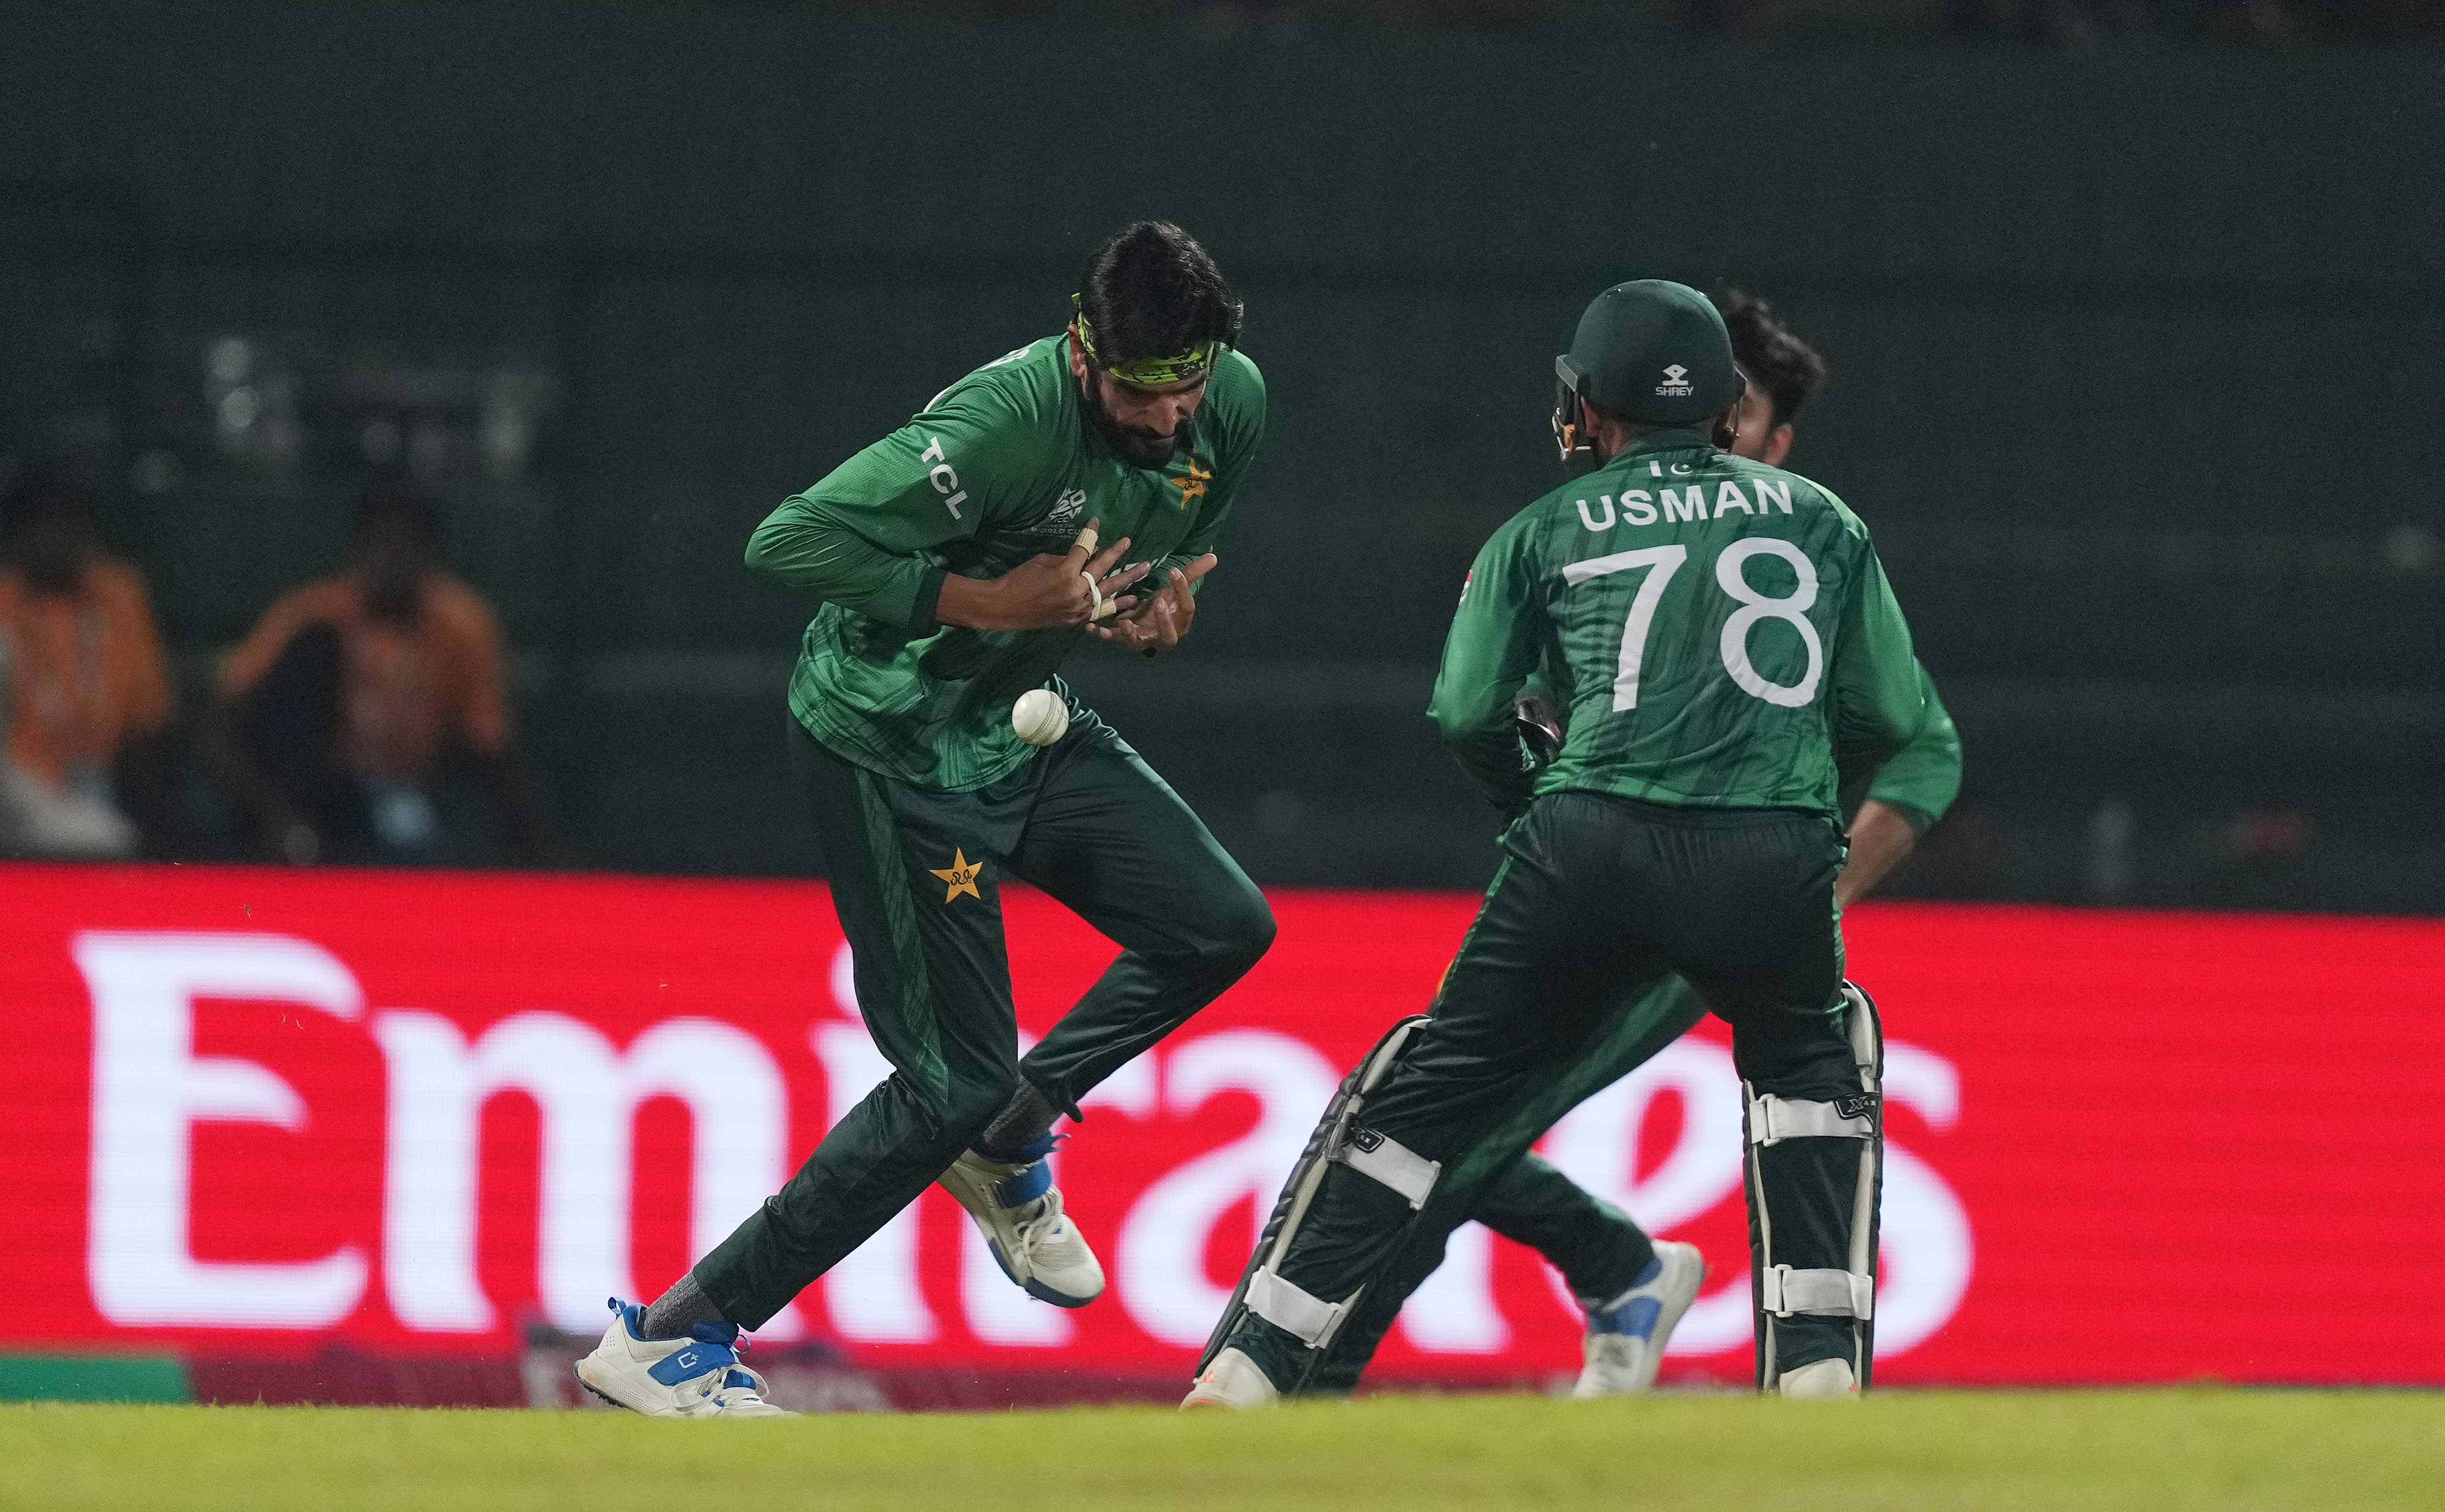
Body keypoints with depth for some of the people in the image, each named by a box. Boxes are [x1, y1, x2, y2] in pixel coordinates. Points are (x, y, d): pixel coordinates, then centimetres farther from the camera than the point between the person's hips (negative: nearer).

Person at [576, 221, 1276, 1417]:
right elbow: (787, 543, -32)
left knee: (1222, 927, 1)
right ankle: (664, 1339, -3)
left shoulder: (1231, 407, -6)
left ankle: (1003, 1143, 22)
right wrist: (985, 603, -31)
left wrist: (1156, 614, -11)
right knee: (955, 1080, -8)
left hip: (1026, 726, 8)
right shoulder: (1005, 421, -30)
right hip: (889, 744, -8)